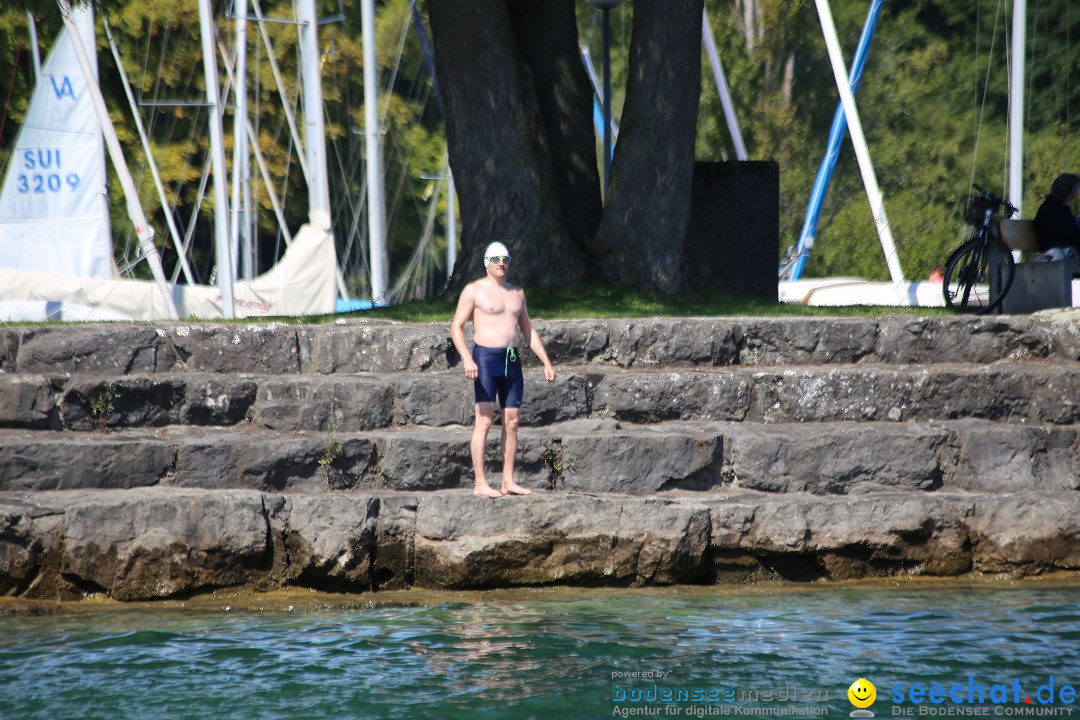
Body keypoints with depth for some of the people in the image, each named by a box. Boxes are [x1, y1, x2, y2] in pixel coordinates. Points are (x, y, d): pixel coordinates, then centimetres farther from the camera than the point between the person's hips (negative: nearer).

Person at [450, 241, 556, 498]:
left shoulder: (517, 293, 16)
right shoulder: (474, 291, -2)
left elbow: (529, 331, 22)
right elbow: (456, 327, -8)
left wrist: (546, 362, 14)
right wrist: (467, 359, -22)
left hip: (512, 361, 6)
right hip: (485, 358, -6)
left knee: (512, 421, 4)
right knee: (484, 421, -9)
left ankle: (508, 481, 9)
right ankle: (480, 483, -10)